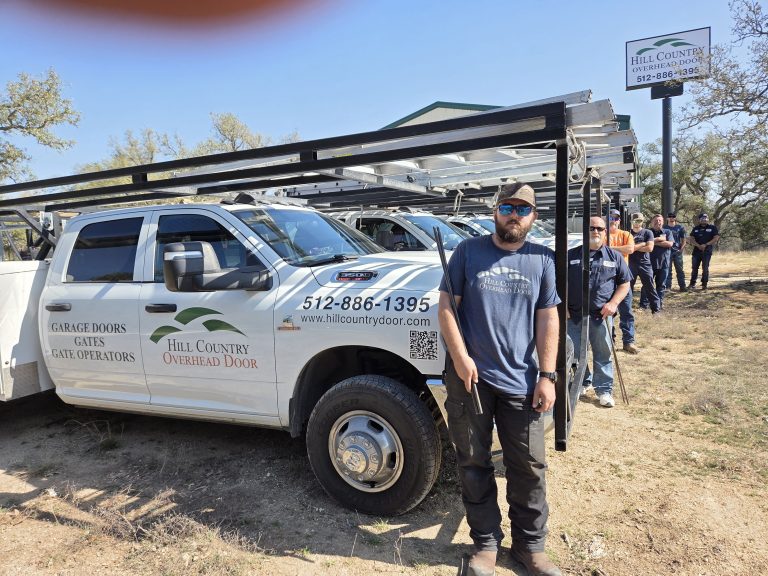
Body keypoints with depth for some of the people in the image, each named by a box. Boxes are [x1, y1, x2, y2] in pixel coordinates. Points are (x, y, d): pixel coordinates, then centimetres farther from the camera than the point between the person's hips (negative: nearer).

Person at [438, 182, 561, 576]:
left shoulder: (542, 260, 7)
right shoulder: (469, 251, 1)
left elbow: (548, 320, 6)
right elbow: (446, 307, -1)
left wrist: (547, 375, 0)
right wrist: (460, 357, -10)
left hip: (521, 382, 2)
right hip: (469, 378, -1)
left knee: (529, 468, 10)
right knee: (473, 465, 10)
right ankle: (485, 542, 28)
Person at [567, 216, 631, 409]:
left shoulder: (614, 257, 6)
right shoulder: (571, 255, 5)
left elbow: (624, 284, 8)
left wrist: (613, 303, -7)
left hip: (601, 315, 0)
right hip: (574, 315, 1)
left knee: (603, 355, 6)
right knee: (576, 353, 10)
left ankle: (604, 390, 19)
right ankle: (582, 382, 31)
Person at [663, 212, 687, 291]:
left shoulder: (680, 227, 7)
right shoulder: (664, 228, 6)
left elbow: (684, 240, 7)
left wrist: (681, 248, -6)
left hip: (677, 251, 0)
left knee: (680, 269, 3)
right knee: (668, 269, 2)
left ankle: (682, 286, 8)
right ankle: (668, 286, 5)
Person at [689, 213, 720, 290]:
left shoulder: (712, 228, 4)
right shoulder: (696, 228, 12)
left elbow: (716, 238, -5)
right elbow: (692, 239, 5)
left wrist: (705, 245, -15)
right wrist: (698, 245, -13)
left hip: (707, 251, -3)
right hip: (696, 251, 3)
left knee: (705, 268, -1)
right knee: (694, 267, 3)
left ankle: (704, 284, 6)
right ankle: (692, 284, 10)